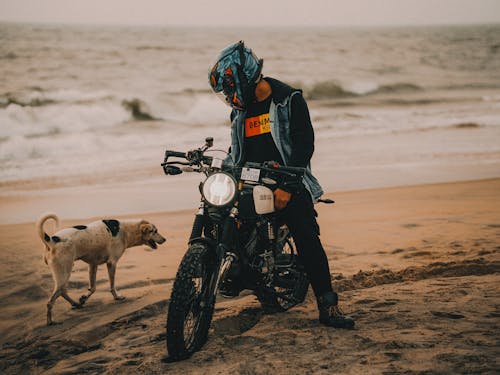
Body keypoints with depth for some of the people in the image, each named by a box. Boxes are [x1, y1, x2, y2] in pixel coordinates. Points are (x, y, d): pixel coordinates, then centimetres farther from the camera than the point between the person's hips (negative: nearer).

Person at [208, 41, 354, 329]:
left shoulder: (289, 100, -6)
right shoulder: (240, 109, 14)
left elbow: (304, 145, -12)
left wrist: (287, 186, -21)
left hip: (288, 180, -5)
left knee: (307, 239, -16)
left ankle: (328, 306, -15)